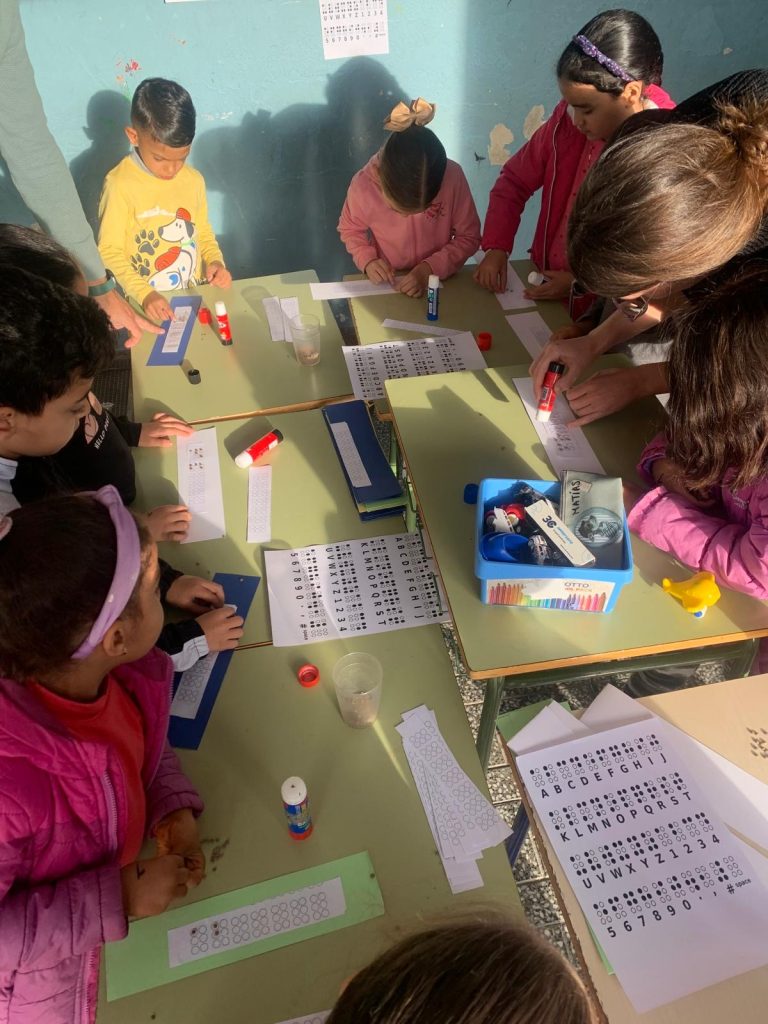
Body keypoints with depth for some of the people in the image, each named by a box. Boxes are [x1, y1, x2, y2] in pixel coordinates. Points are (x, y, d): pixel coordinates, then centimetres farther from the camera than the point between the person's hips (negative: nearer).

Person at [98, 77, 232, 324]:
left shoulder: (193, 180, 6)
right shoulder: (120, 184, -9)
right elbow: (109, 252, -8)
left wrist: (215, 262, -1)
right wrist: (144, 294, -19)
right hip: (145, 307, -3)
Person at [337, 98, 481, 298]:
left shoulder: (453, 177, -19)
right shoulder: (363, 185, -18)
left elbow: (469, 237, -8)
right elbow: (350, 229, 1)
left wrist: (429, 268, -20)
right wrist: (367, 260, -16)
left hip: (439, 281, 1)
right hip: (385, 285, -1)